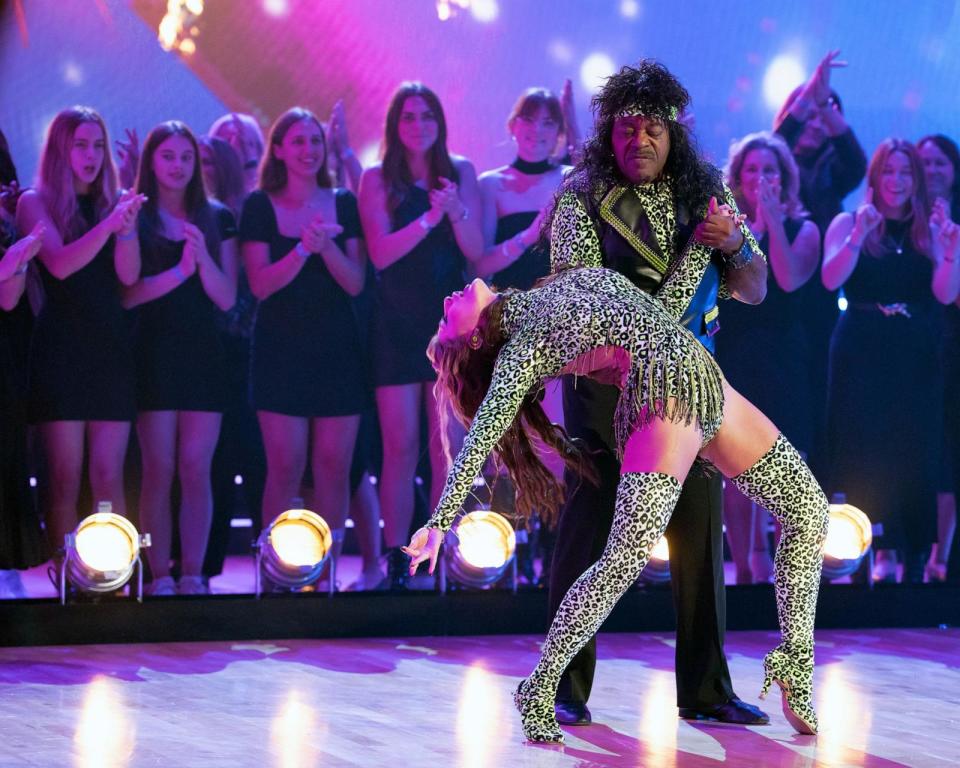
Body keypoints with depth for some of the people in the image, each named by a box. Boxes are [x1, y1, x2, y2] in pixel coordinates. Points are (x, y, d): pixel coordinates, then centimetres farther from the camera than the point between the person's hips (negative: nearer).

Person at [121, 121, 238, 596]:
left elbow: (227, 299, 3)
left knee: (196, 467, -1)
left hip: (203, 355, 2)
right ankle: (159, 576, -2)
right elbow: (126, 295, -8)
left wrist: (203, 258, -13)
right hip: (154, 355, -2)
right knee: (159, 467, -5)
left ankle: (192, 575, 2)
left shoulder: (217, 219, 10)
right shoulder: (134, 218, 3)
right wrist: (179, 272, -18)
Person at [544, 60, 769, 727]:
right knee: (589, 522, -4)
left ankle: (706, 690, 11)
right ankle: (567, 689, 3)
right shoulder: (583, 194, -2)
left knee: (701, 528, 3)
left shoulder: (705, 190, 9)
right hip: (605, 379, -3)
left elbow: (755, 291, 9)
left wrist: (734, 245, -12)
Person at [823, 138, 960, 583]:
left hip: (915, 361, 1)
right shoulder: (849, 224, 5)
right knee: (865, 450, -7)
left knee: (913, 454, -2)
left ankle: (913, 558, 2)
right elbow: (831, 280, -10)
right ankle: (880, 551, -6)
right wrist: (858, 237, -23)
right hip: (861, 357, -1)